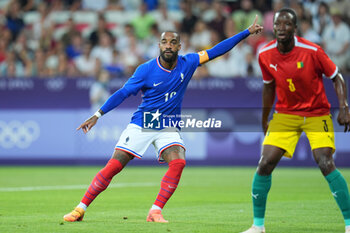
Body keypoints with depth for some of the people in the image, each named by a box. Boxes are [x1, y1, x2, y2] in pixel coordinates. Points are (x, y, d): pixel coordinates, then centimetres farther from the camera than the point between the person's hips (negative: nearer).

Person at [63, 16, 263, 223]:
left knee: (178, 162, -26)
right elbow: (123, 93, -5)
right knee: (113, 166, -9)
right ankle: (81, 209, 1)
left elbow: (216, 51, 1)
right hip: (141, 126, -2)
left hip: (168, 129, 2)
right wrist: (97, 116, -9)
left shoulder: (187, 64, -3)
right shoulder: (146, 70, -11)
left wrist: (247, 33, 0)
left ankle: (155, 212, -19)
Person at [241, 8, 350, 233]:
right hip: (285, 114, 3)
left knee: (326, 165, -19)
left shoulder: (312, 51, -17)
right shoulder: (265, 55, -6)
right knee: (265, 164, -9)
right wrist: (264, 120, 18)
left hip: (317, 114, -3)